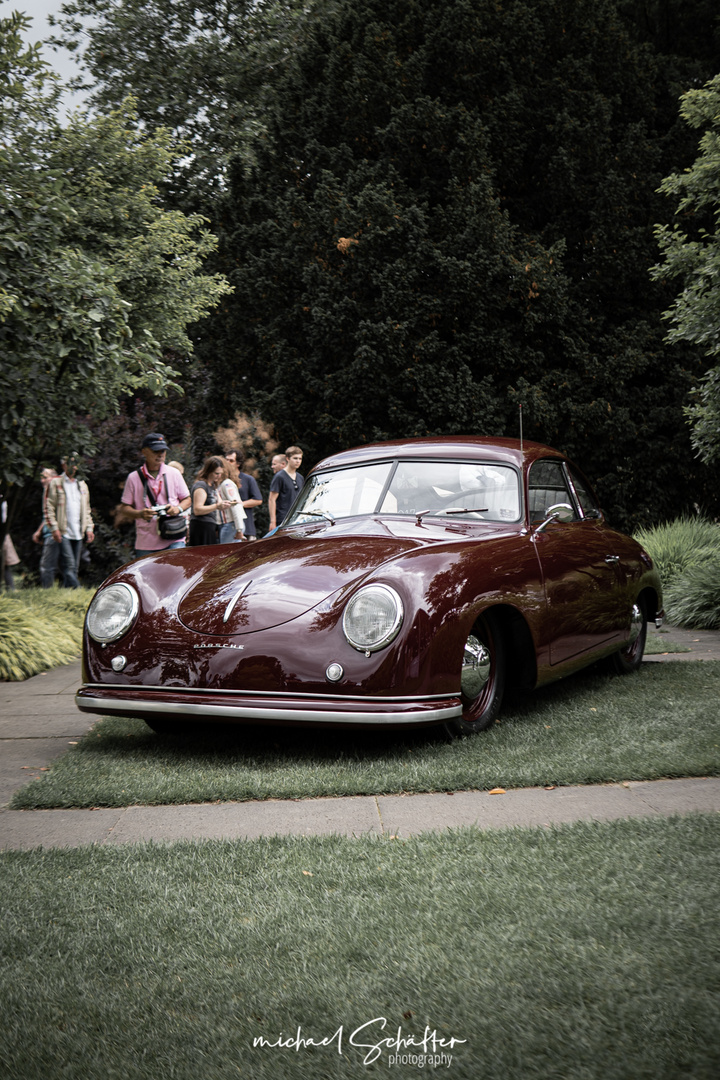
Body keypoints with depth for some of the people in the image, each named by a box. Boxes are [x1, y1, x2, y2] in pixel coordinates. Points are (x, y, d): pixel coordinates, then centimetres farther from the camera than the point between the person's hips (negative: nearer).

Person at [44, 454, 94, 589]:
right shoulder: (55, 483, 2)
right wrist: (54, 528, -11)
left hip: (78, 533, 5)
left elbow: (87, 509, 22)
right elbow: (49, 507, -2)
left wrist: (89, 528, 11)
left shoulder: (82, 485, 19)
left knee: (75, 568, 4)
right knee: (69, 565, -15)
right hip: (63, 532, -5)